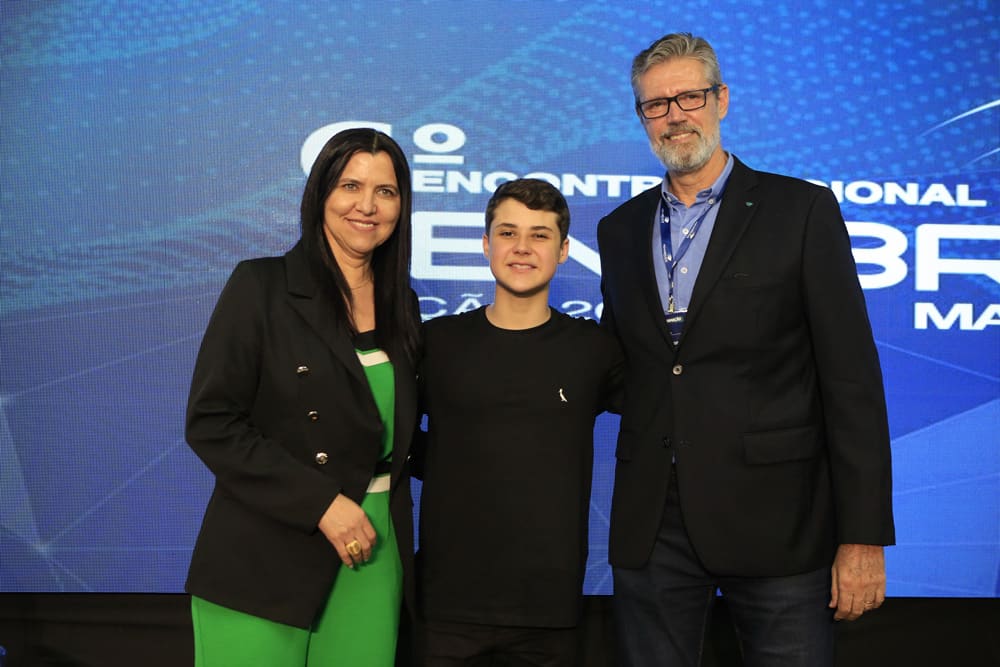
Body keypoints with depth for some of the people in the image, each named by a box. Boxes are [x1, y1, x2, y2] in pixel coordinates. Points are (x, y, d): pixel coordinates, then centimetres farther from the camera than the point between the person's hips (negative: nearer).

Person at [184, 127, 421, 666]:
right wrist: (321, 503, -14)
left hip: (374, 555, 4)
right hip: (263, 563, -4)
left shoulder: (401, 304, 10)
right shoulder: (260, 285, -5)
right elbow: (210, 422, -10)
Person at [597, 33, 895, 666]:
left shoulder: (802, 211, -3)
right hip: (651, 527, 4)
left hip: (773, 520, -3)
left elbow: (852, 378, -6)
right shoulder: (620, 229, 11)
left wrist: (863, 537, -10)